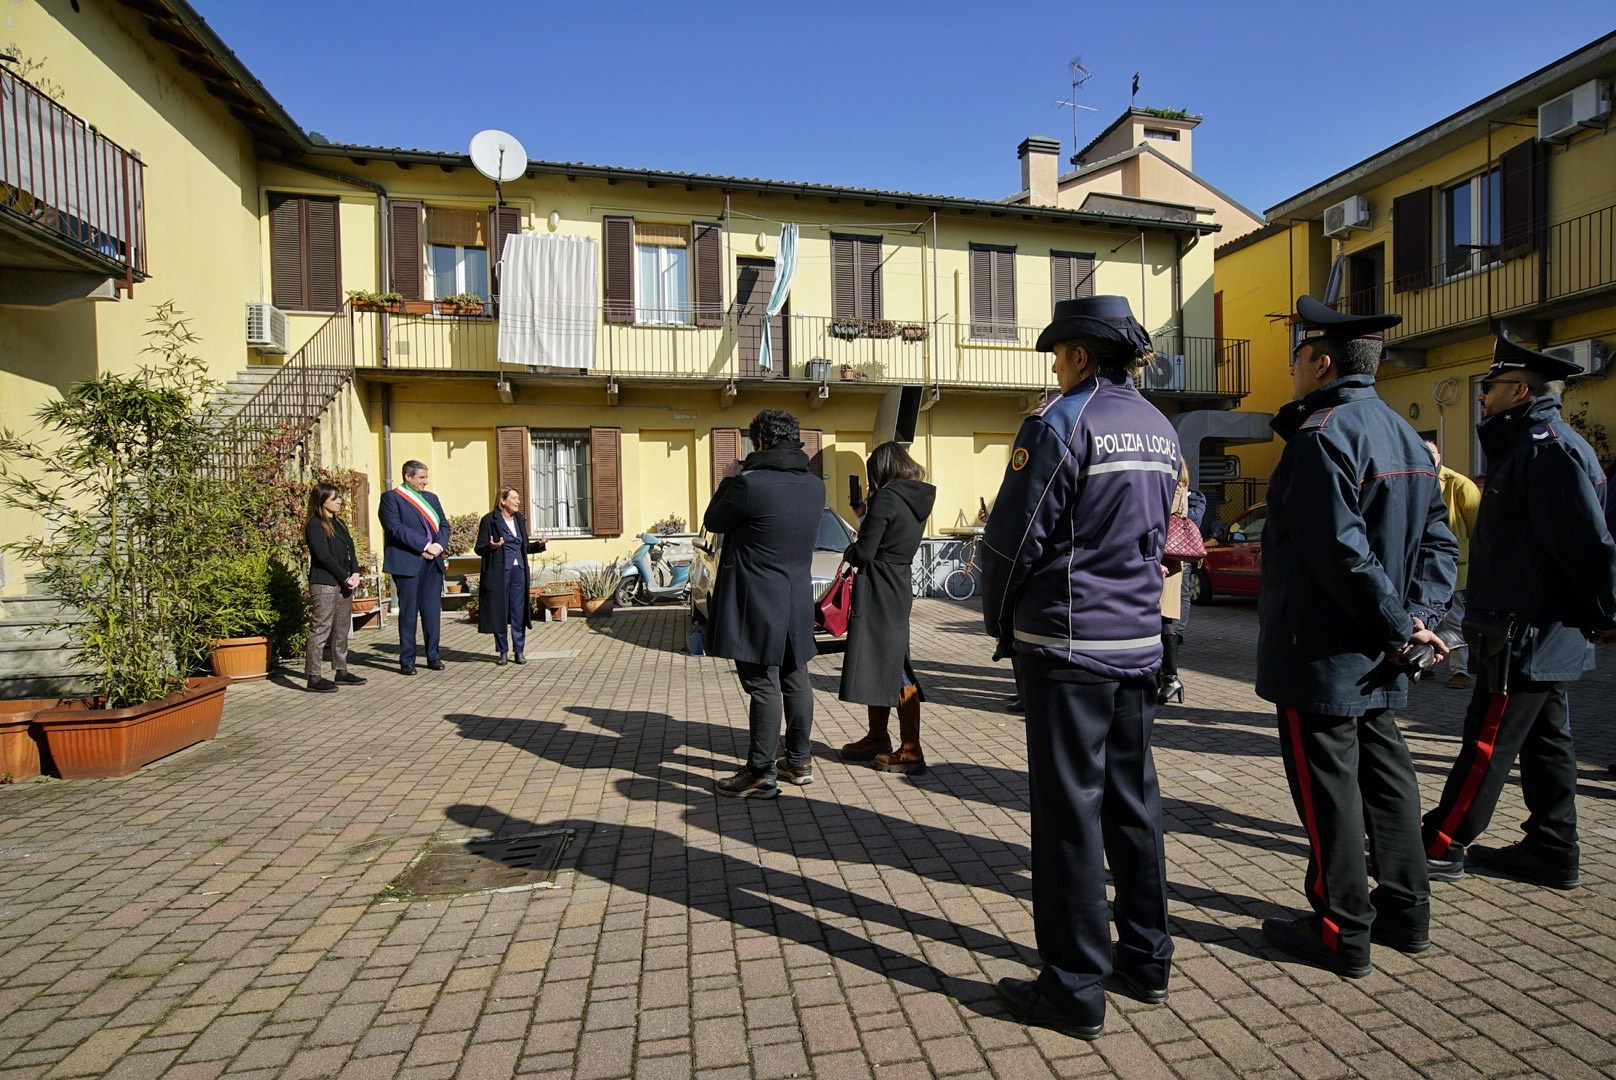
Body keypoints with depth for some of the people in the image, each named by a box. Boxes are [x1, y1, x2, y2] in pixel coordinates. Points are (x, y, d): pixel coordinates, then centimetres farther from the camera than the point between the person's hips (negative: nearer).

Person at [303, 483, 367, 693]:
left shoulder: (339, 523, 18)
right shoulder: (314, 526, -7)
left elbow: (350, 550, 14)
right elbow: (324, 556, -13)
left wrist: (355, 574, -1)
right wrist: (346, 578, -11)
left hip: (344, 583, 8)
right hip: (324, 584, -8)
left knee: (342, 629, 11)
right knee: (321, 630, -6)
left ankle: (341, 671, 19)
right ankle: (314, 677, -2)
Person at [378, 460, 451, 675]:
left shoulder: (431, 498, 19)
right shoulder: (391, 498, 0)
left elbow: (444, 525, 14)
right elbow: (396, 528, -11)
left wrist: (439, 546, -5)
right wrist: (424, 546, -15)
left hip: (433, 562, 5)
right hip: (407, 562, -5)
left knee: (433, 611, 6)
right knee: (408, 613, -1)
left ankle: (433, 656, 14)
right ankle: (407, 660, 7)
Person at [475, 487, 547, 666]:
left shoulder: (520, 519, 13)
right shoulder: (489, 520, -4)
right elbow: (479, 548, -4)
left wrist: (539, 544, 0)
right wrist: (491, 547, -23)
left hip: (519, 571, 5)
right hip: (499, 572, -4)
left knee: (519, 613, 4)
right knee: (499, 612, 2)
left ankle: (518, 651, 12)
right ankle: (502, 652, 14)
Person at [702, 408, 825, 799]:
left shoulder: (749, 484, -19)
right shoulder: (814, 485, 4)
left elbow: (713, 522, -4)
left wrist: (729, 481, 9)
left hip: (756, 605, -7)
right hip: (797, 602, 7)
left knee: (763, 686, -3)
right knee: (795, 680, 17)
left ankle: (760, 775, 5)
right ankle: (801, 761, 29)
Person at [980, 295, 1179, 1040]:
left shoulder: (1062, 424, -13)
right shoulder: (1160, 429, 11)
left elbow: (1013, 539, -13)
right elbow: (1155, 536, 16)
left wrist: (999, 621, 1)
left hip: (1066, 644, -8)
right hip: (1139, 642, 8)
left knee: (1070, 811, 0)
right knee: (1133, 799, 17)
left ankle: (1075, 991, 12)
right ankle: (1145, 959, 31)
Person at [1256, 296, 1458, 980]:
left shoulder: (1321, 436, -17)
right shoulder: (1404, 434, 12)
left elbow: (1342, 550, -24)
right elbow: (1437, 539, 11)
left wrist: (1398, 627, -14)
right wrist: (1418, 617, 1)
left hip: (1321, 654, -9)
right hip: (1377, 662, 9)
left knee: (1327, 790, 2)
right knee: (1385, 775, 19)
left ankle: (1342, 935, 14)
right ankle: (1406, 914, 32)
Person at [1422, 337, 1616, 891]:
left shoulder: (1547, 447, -17)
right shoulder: (1532, 445, 15)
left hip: (1524, 635, -10)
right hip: (1548, 635, 10)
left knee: (1487, 744, -3)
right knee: (1543, 742, 15)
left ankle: (1441, 845, 5)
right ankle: (1553, 851, 25)